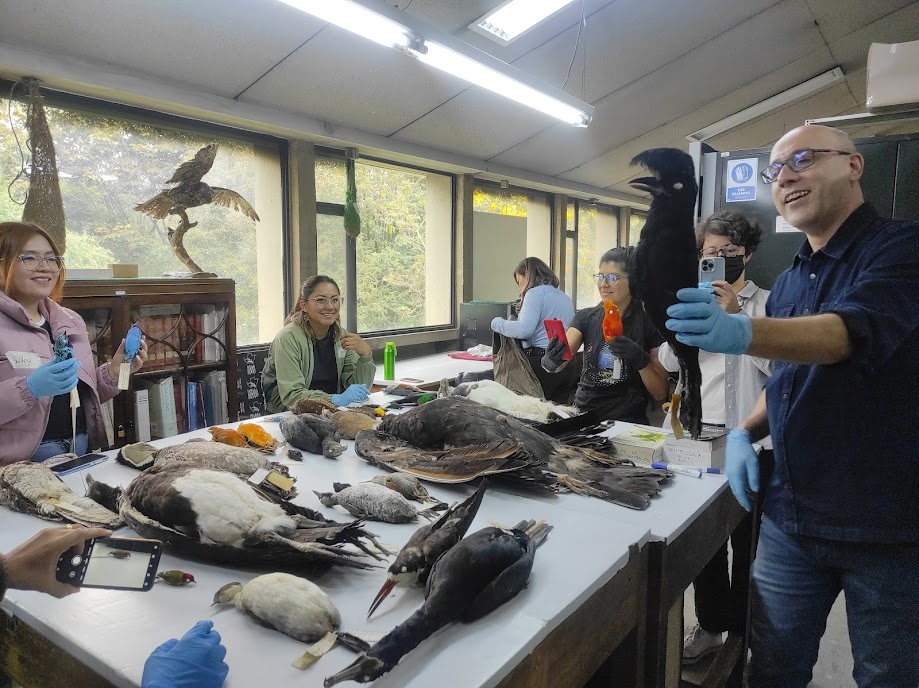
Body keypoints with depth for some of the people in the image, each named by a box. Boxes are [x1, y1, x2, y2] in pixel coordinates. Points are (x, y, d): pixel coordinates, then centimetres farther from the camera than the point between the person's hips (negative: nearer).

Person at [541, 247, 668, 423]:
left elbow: (660, 394, 0)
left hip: (627, 421, -2)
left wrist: (641, 359, -16)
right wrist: (552, 361, -31)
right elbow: (559, 361, -8)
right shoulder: (585, 318, 7)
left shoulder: (650, 325, -1)